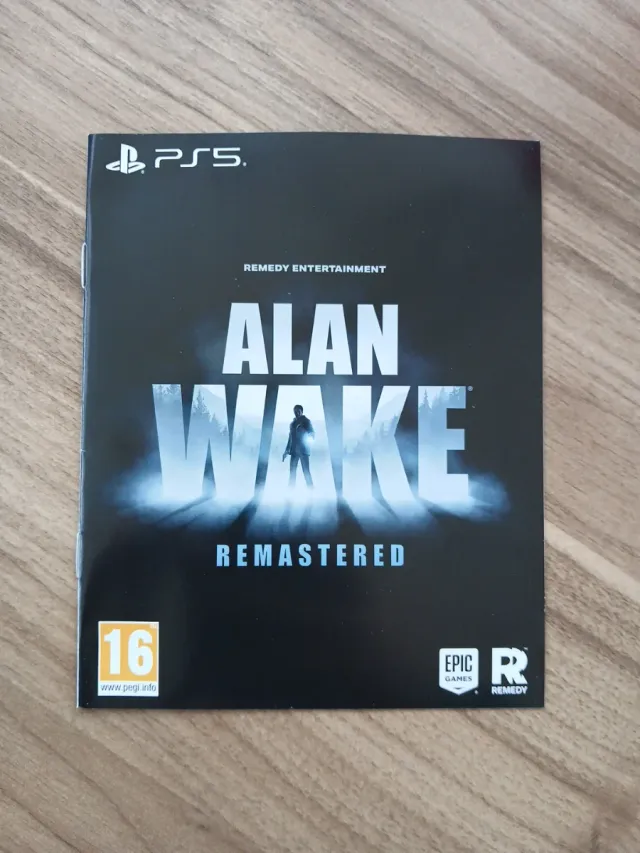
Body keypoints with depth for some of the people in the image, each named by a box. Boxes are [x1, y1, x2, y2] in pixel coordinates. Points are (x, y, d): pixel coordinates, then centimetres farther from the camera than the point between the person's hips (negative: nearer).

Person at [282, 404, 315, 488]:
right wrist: (287, 451, 18)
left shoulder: (306, 421, 2)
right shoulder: (293, 423, 16)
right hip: (294, 450, 5)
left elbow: (313, 435, -2)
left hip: (303, 450, -5)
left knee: (306, 471, -11)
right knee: (292, 471, 2)